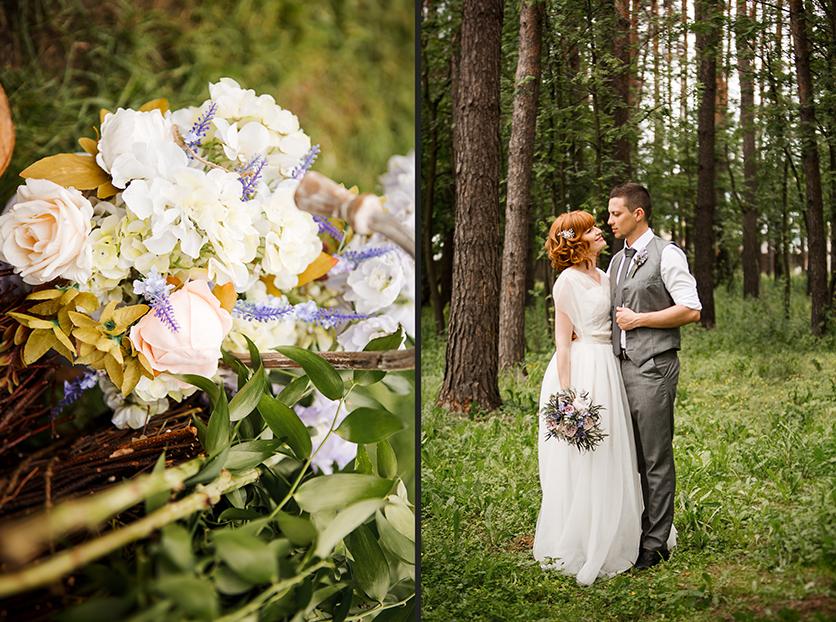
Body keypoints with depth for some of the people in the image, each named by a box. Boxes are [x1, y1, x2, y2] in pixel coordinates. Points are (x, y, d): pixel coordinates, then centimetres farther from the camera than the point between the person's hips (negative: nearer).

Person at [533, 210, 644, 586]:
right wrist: (567, 394, -16)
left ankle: (605, 547, 22)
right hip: (580, 370, -8)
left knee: (608, 461, 12)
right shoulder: (569, 280, -9)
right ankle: (574, 552, 7)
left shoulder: (605, 278, 15)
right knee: (579, 465, -4)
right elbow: (562, 339, -12)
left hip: (607, 369, 8)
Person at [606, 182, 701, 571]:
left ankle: (656, 544, 4)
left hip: (653, 367, -7)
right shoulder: (616, 261, 18)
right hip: (622, 365, 7)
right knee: (630, 458, 10)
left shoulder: (667, 254, -6)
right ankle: (635, 534, 19)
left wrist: (639, 319, -10)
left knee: (657, 460, -2)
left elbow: (691, 310, -12)